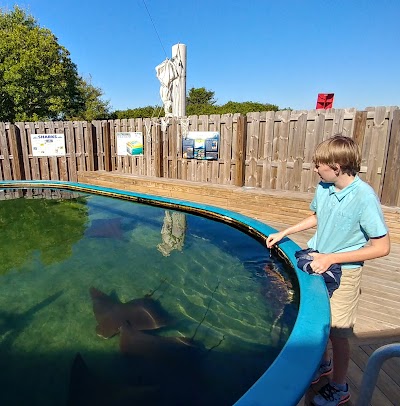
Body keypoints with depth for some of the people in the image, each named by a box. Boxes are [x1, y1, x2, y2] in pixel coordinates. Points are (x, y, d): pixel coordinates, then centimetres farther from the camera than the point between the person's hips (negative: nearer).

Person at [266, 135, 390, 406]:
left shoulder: (364, 197, -24)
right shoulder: (324, 188, -6)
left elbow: (382, 247, -20)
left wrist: (331, 258, -22)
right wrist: (283, 233, 6)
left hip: (344, 273, -5)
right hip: (319, 265, 6)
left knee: (338, 333, 10)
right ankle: (324, 363, 49)